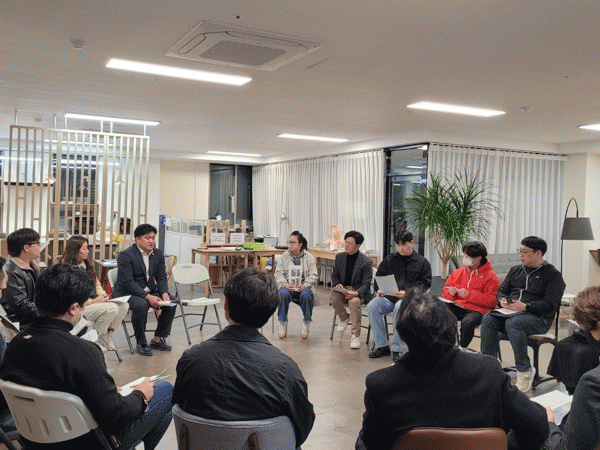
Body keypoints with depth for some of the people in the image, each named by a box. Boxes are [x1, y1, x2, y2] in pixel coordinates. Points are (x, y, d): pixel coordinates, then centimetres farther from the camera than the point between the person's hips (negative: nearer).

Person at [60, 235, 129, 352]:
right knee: (112, 308, -29)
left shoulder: (85, 264, 16)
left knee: (124, 305, -14)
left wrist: (103, 295, -1)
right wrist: (92, 302, -20)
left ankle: (106, 336, 1)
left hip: (93, 302, 8)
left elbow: (97, 284, 20)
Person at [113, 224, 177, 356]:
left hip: (149, 291, 7)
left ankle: (158, 339, 1)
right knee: (141, 305, -35)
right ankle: (141, 344, -17)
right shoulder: (126, 256, -14)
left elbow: (161, 277, 7)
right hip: (127, 292, -7)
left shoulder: (158, 254, 7)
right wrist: (148, 297, -31)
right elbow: (128, 282, -22)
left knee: (171, 301, -12)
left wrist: (164, 293, -15)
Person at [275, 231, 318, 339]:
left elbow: (313, 275, 3)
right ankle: (282, 324, -19)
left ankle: (306, 325, -16)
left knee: (306, 295, -35)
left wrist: (304, 285, -16)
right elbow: (278, 274, 4)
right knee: (283, 294, -34)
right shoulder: (283, 257, 10)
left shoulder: (309, 257, 8)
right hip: (287, 287, 1)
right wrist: (285, 284, -16)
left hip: (303, 287, -1)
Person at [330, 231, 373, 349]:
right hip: (342, 289, 4)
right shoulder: (339, 257, 8)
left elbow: (366, 284, -7)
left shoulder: (366, 262, -6)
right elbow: (334, 275, 15)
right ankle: (344, 318, 1)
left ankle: (355, 336, -24)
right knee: (333, 298, -30)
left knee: (354, 302, -36)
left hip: (358, 291, -3)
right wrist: (337, 284, -8)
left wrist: (356, 293, -26)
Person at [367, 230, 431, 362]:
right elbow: (378, 277, 19)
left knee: (400, 308, -37)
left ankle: (397, 349, -23)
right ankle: (381, 346, -13)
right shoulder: (389, 260, 18)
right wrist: (379, 289, -4)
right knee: (372, 306, -25)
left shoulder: (422, 263, 8)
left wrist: (407, 293, -17)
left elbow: (424, 284, -1)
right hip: (388, 297, 4)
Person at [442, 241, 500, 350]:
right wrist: (451, 293, -2)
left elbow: (491, 300, -8)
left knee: (467, 322, -37)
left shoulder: (490, 276, 1)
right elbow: (445, 290, 23)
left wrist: (469, 295, -16)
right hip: (456, 306, 5)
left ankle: (461, 350, -12)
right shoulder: (458, 272, 17)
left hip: (476, 309, -5)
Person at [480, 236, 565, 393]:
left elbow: (550, 304, -9)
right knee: (488, 319, -24)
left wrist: (525, 306, -22)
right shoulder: (515, 270, 21)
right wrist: (503, 300, -1)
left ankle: (525, 370, -22)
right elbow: (502, 290, 24)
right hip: (510, 313, 6)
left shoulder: (553, 274, 2)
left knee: (513, 323, -36)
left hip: (539, 318, -5)